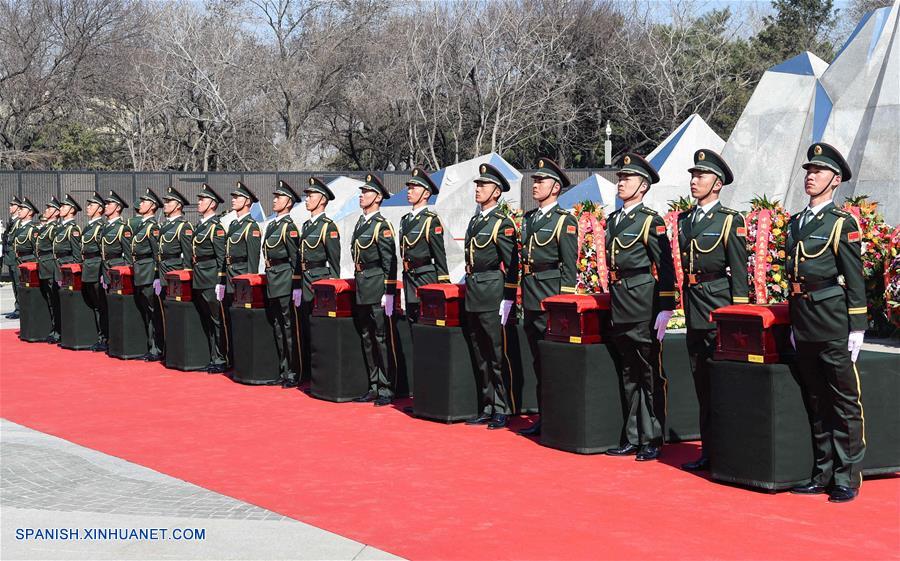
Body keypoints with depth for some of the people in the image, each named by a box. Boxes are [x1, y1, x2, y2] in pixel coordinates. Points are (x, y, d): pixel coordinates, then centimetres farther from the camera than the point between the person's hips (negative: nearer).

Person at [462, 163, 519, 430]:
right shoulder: (475, 221, 15)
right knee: (480, 356, 12)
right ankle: (488, 408, 19)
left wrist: (508, 300, -16)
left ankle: (503, 411, 3)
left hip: (493, 296, -8)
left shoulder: (502, 223, -9)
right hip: (473, 296, 8)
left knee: (497, 355, -4)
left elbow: (512, 265, -12)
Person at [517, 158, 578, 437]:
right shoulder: (528, 218, 15)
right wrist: (523, 293, 17)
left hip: (551, 296, -8)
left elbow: (570, 266, -11)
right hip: (530, 297, 8)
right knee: (538, 360, 12)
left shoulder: (565, 221, -7)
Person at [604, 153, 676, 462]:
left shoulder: (651, 221, -8)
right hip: (619, 306, 7)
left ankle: (652, 440, 5)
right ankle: (633, 438, 19)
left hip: (644, 304, -7)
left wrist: (665, 309, -16)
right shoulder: (613, 220, 14)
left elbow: (666, 268, -11)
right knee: (629, 374, 12)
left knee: (649, 373, -1)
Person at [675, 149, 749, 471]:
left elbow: (739, 272, -8)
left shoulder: (731, 221, -6)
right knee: (701, 380, 10)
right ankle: (708, 448, 17)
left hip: (718, 303, -7)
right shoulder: (684, 220, 13)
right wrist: (684, 303, 16)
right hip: (693, 306, 7)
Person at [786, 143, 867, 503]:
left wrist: (856, 328, -11)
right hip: (804, 326, 7)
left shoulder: (842, 224, -5)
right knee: (815, 403, 12)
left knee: (845, 402, -1)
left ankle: (847, 478, 3)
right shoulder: (795, 224, 15)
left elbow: (855, 280, -8)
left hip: (834, 325, -7)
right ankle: (823, 474, 19)